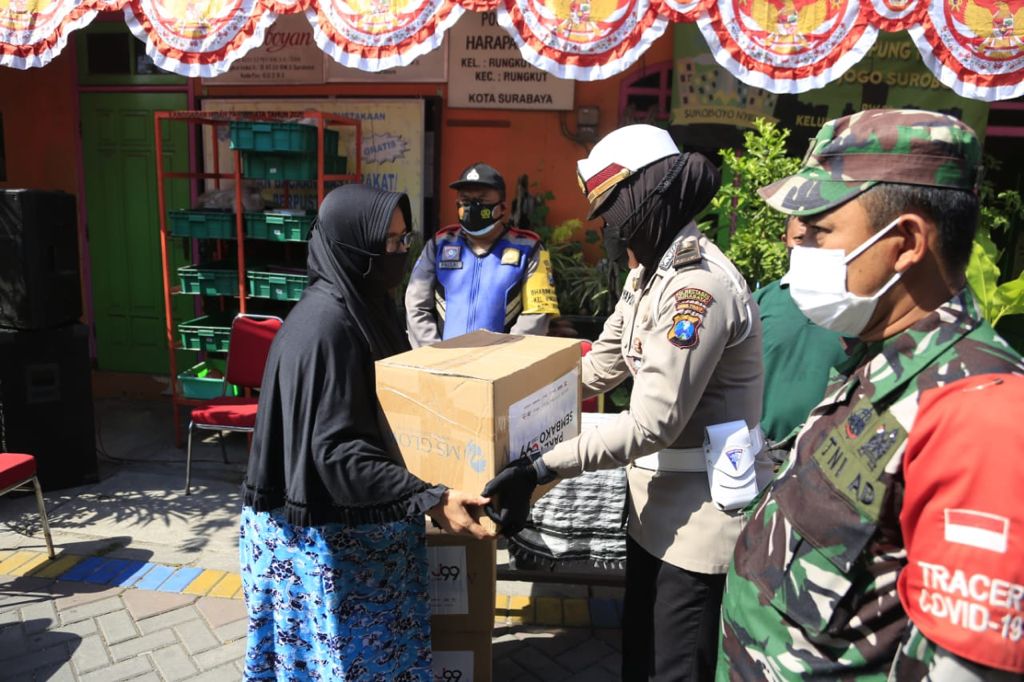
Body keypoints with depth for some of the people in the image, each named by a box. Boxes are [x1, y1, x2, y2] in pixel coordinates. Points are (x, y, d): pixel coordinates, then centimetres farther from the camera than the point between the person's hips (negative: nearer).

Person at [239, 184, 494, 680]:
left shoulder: (362, 304, 3)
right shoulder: (326, 324, -26)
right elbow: (337, 450, -29)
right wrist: (432, 500, -34)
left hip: (359, 520, 9)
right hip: (331, 531, -9)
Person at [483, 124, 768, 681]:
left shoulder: (699, 287, -26)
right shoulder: (651, 275, 6)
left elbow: (653, 422, -28)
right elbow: (601, 368, 14)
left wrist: (544, 468, -27)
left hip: (701, 513, -9)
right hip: (658, 500, 9)